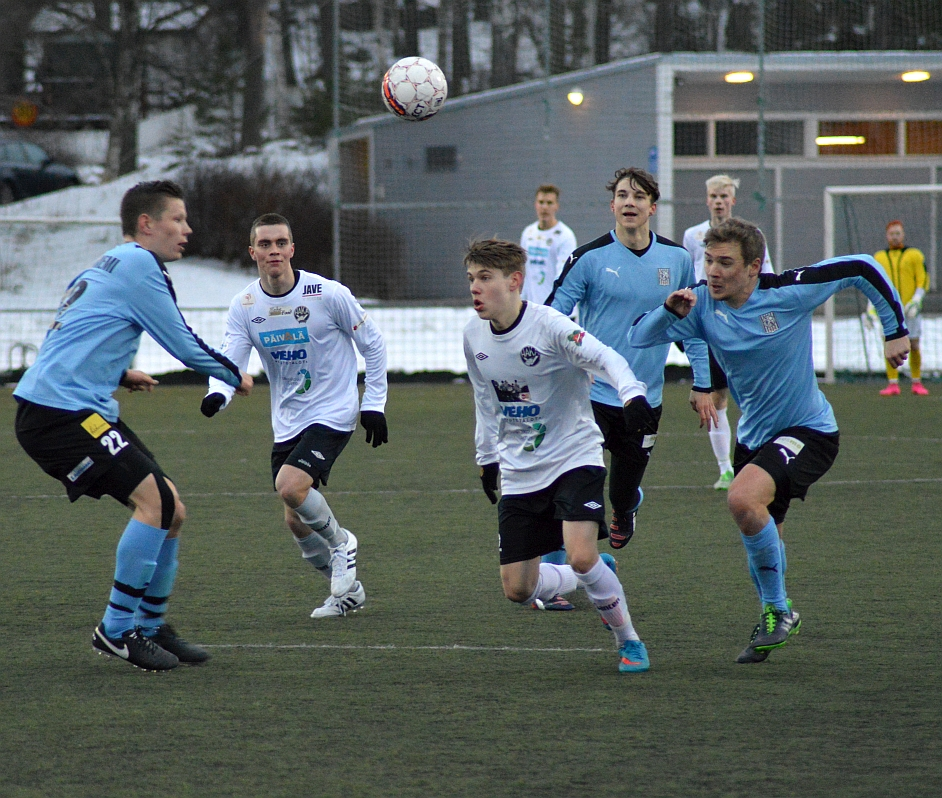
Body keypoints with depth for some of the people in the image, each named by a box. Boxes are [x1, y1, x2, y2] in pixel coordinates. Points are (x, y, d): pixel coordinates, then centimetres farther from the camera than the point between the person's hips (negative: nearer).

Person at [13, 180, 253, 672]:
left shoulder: (105, 268, 22)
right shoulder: (137, 264, -9)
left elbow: (79, 343, 31)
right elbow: (183, 344, -6)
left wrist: (118, 376, 25)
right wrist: (234, 377, 9)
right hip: (58, 413, -10)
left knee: (167, 509, 9)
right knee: (153, 499, -20)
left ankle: (149, 627, 19)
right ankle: (116, 630, -14)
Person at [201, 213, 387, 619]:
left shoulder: (329, 295, -12)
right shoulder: (245, 306, -2)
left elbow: (372, 343, -1)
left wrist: (373, 403, -3)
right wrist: (217, 393, -33)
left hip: (333, 414, -5)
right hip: (287, 424, 5)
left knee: (290, 485, -27)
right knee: (296, 521, 5)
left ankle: (341, 543, 1)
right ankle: (347, 590, 27)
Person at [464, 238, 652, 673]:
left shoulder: (549, 326, -18)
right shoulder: (474, 335, 1)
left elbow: (606, 358, -29)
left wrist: (632, 393, -49)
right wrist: (487, 459, 22)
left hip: (574, 458, -6)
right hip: (519, 472, 6)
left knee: (581, 557, -25)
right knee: (517, 588, 0)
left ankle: (629, 641, -1)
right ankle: (601, 583, 29)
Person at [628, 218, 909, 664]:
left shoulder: (788, 292, -21)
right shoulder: (701, 305, -9)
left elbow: (862, 269, -9)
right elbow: (637, 338, -13)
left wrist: (896, 331, -2)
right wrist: (670, 311, -32)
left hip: (808, 431, -6)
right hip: (753, 436, 6)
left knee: (743, 498, -29)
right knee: (760, 538, 16)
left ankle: (779, 611, -13)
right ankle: (772, 620, 43)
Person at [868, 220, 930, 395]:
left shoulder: (914, 255, 4)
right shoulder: (879, 258, 13)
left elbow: (923, 280, 1)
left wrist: (916, 301, -12)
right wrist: (871, 309, 8)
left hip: (910, 309, -2)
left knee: (914, 346, -2)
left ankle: (917, 383, 10)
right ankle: (892, 384, -3)